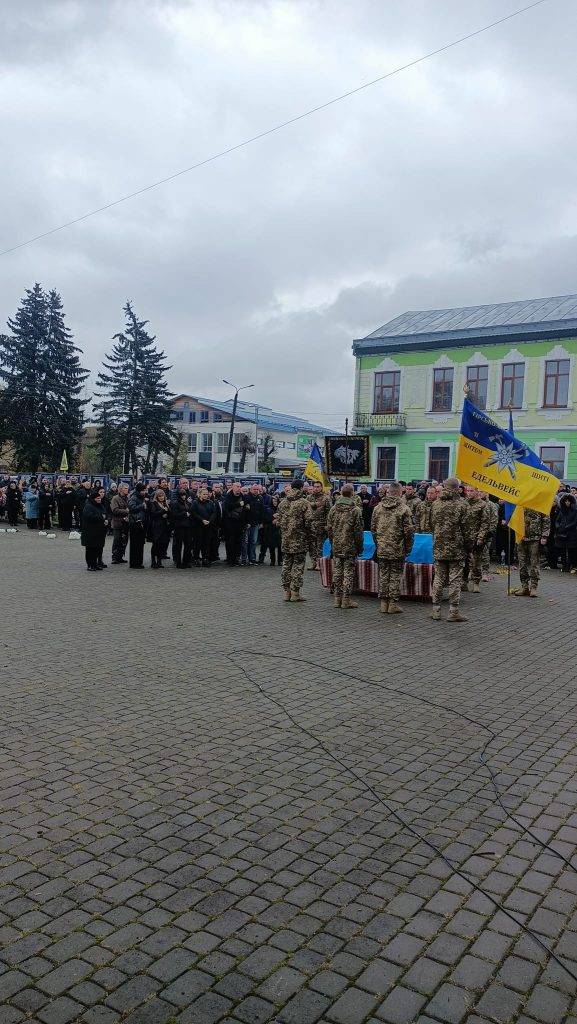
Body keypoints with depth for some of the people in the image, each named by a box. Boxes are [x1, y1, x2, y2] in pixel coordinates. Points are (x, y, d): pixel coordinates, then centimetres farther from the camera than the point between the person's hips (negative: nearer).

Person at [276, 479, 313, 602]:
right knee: (298, 565, 1)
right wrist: (310, 536, -1)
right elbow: (309, 522, -14)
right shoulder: (304, 503, -11)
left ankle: (286, 591, 16)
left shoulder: (283, 502, 7)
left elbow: (277, 520, 11)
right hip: (300, 540, -5)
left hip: (286, 540, 5)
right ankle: (295, 592, 2)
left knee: (286, 564, 12)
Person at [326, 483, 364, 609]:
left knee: (337, 572, 10)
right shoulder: (355, 510, -10)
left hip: (336, 547, 4)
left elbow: (329, 528, 7)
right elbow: (358, 531, -9)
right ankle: (346, 600, 3)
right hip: (350, 547, -4)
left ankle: (337, 599, 15)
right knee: (348, 573, 1)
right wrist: (360, 547, 0)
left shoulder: (334, 509, 4)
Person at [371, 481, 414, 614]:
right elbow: (409, 531, -10)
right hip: (397, 550, -4)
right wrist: (408, 547, 2)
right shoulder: (404, 508, -10)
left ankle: (383, 603, 15)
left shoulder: (378, 507, 4)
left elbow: (373, 528, 9)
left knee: (383, 575, 11)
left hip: (381, 549, 4)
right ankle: (393, 604, 7)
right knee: (395, 576, 4)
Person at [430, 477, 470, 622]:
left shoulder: (437, 503, 4)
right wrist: (466, 544, 3)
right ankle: (453, 611, 2)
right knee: (455, 579, 1)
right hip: (456, 548, -4)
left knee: (438, 578, 10)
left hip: (439, 547, 4)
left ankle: (436, 610, 13)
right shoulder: (461, 504, -7)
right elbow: (465, 527, -6)